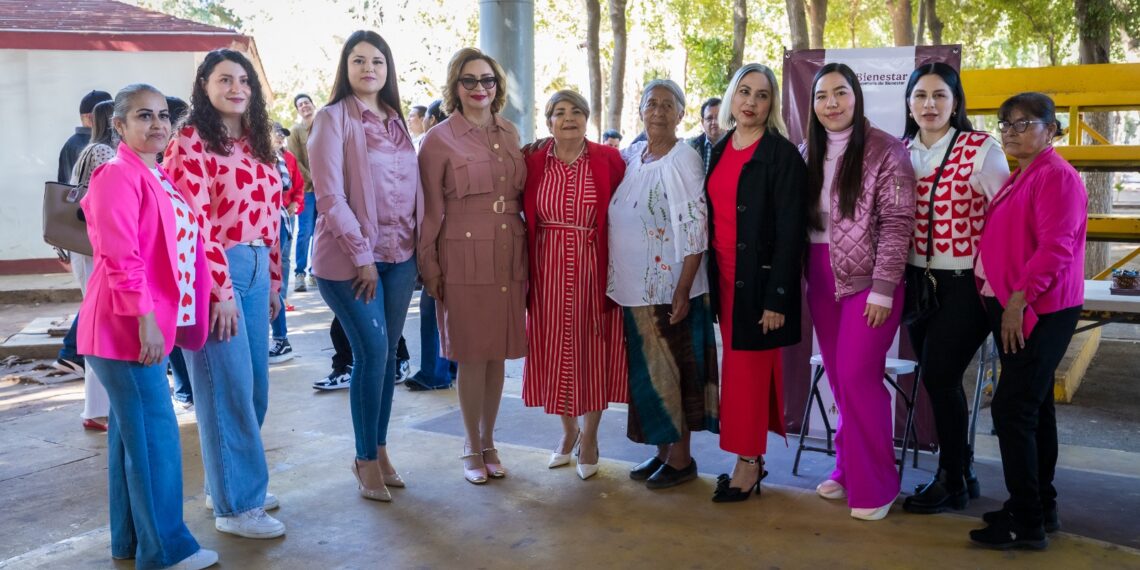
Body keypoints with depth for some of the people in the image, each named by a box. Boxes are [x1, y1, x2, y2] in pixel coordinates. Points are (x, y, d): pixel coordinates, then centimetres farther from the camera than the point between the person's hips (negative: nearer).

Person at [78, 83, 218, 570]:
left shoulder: (160, 178, 16)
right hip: (128, 328, -9)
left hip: (151, 324, 10)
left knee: (132, 432, 15)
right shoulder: (117, 175, -12)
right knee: (155, 434, -6)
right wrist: (145, 320, -23)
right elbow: (120, 256, -20)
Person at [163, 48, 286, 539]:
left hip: (255, 271, 8)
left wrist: (272, 281, 16)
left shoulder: (255, 144, 15)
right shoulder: (191, 141, -7)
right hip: (214, 273, -8)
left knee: (254, 385, 12)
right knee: (228, 388, -3)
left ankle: (228, 482, 27)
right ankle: (235, 506, 6)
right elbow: (193, 221, -15)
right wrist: (220, 290, -18)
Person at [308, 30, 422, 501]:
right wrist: (362, 255, -14)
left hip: (399, 255, 5)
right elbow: (329, 195, -13)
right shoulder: (332, 118, -6)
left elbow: (412, 188, 13)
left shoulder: (397, 121, 13)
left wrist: (419, 245, 3)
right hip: (350, 256, -5)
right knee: (372, 352, -7)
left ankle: (380, 449, 21)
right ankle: (366, 459, 8)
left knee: (387, 354, 8)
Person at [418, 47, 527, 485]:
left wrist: (528, 248, 9)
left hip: (509, 257, 4)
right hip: (465, 257, -4)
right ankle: (472, 447, 18)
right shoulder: (439, 139, -2)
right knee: (472, 355, 2)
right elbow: (430, 210, -3)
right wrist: (429, 266, -6)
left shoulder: (510, 134, 11)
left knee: (499, 352, 10)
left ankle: (488, 441, 25)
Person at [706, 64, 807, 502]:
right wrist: (709, 279, 10)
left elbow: (790, 231, -13)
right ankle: (752, 457, 22)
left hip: (759, 280, -6)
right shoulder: (719, 151, 10)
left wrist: (777, 297, -18)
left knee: (749, 368, -3)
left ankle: (747, 464, 9)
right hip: (724, 277, 7)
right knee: (736, 365, 11)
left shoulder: (782, 155, -9)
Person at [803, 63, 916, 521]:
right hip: (822, 278, 5)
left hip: (868, 278, -5)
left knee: (857, 377, -9)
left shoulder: (885, 150, -7)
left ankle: (874, 485, 4)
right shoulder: (809, 153, 10)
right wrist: (804, 276, 7)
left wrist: (883, 289, -15)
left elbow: (897, 223, -11)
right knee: (838, 378, 9)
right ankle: (848, 469, 21)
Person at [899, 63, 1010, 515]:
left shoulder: (981, 149, -9)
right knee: (936, 380, 11)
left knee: (939, 377, -6)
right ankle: (961, 474, 28)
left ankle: (952, 481, 14)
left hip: (966, 283, -5)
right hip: (919, 282, 5)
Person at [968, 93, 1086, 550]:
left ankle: (1026, 522, -3)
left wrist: (1018, 299, -24)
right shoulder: (1020, 177, 17)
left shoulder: (1056, 177, -12)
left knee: (1012, 409, -11)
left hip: (1038, 311, -10)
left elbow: (1055, 248, -21)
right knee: (1034, 409, 14)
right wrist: (1001, 298, 13)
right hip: (1012, 309, 10)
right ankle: (1041, 508, 24)